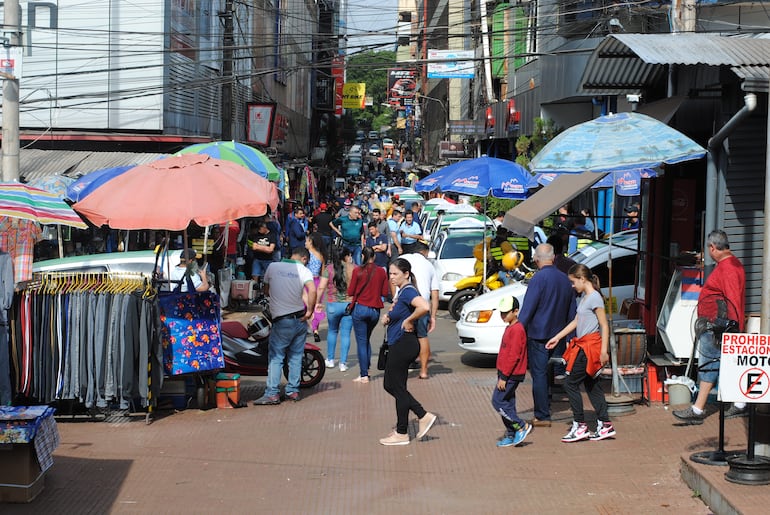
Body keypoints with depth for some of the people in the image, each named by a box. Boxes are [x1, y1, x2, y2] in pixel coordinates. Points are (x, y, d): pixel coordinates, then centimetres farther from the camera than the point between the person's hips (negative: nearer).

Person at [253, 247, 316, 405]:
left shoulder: (273, 266, 1)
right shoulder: (304, 270, -2)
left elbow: (266, 291, 12)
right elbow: (312, 290, -18)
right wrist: (309, 311, -8)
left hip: (282, 321, -2)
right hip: (300, 319, 2)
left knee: (276, 357, 0)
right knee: (296, 356, 12)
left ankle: (272, 393, -6)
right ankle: (293, 391, 15)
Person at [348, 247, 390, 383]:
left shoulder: (358, 271, -9)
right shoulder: (381, 272, -1)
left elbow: (350, 292, -5)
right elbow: (385, 293, 2)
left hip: (361, 309, -3)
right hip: (375, 310, 3)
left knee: (361, 342, 1)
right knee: (366, 340, 22)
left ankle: (364, 375, -3)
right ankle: (366, 370, 21)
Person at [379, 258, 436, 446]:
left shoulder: (408, 291, -17)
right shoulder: (400, 291, 13)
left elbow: (424, 307, -36)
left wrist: (408, 321, -22)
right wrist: (387, 316, 6)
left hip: (403, 344, -11)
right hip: (397, 345, 11)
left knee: (397, 388, 0)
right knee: (390, 385, 15)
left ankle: (401, 434, 10)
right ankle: (424, 417, 17)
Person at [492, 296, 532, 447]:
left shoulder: (517, 329, -17)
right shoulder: (510, 327, 15)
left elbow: (514, 355, -22)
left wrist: (503, 377, -21)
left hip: (511, 375, -10)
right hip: (506, 374, 10)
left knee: (498, 402, -9)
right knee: (507, 404, 11)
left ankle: (521, 426, -4)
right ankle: (511, 436, 16)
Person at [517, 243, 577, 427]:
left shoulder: (538, 279, -15)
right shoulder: (565, 279, 8)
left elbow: (527, 309, -17)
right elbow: (571, 313, 15)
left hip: (538, 334, -7)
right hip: (556, 334, 7)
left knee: (539, 374, -2)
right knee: (543, 371, 20)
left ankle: (542, 416, 0)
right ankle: (543, 408, 27)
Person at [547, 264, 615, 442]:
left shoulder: (595, 297, -14)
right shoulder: (584, 297, 15)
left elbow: (604, 326, -16)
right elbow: (575, 322, 21)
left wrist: (604, 351, -19)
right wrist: (557, 337, 20)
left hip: (591, 346, -9)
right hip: (583, 345, 9)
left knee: (570, 383, -7)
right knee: (592, 385, 10)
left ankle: (580, 426, -3)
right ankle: (605, 425, 13)